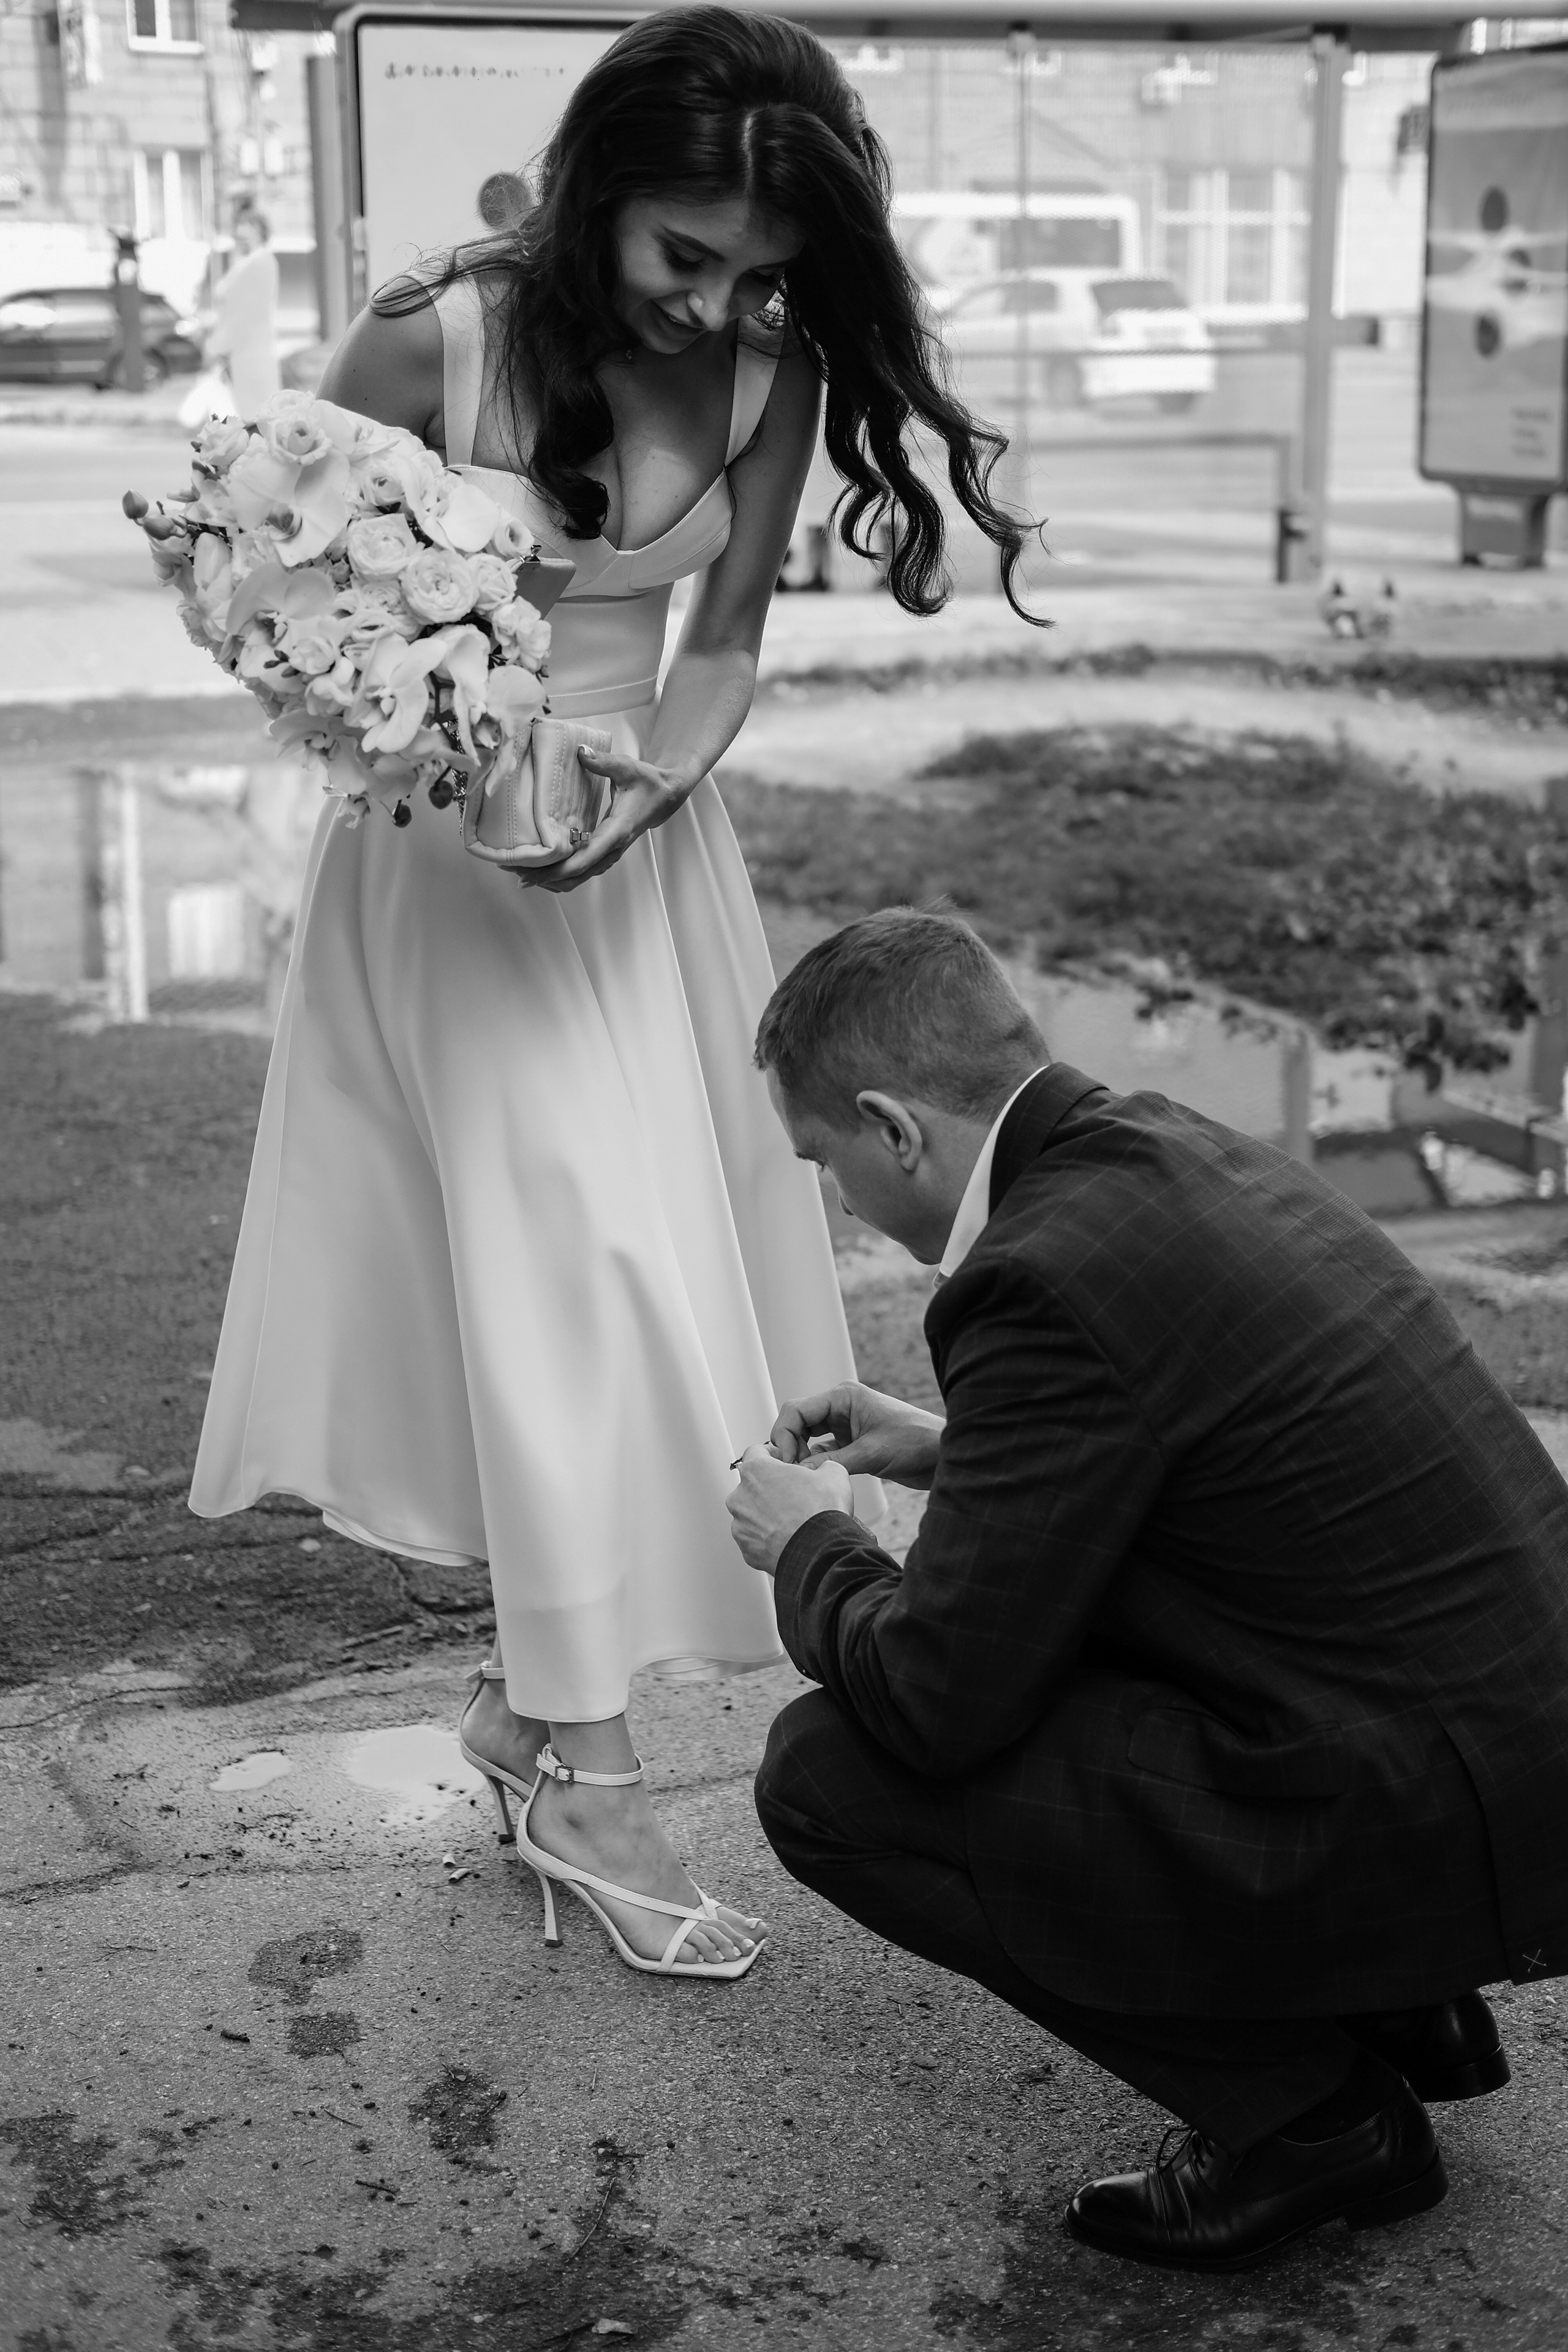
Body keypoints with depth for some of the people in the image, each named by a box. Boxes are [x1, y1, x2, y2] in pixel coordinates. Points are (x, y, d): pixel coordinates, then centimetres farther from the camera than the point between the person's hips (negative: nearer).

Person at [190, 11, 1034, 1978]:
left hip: (645, 842, 5)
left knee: (655, 1266, 7)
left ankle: (532, 1685, 24)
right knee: (573, 1268, -11)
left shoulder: (771, 372, -7)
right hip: (450, 854, -5)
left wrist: (641, 793, -20)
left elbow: (722, 644, -1)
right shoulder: (427, 344, -19)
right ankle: (579, 1775, -3)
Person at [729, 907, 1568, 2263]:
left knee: (830, 1775, -7)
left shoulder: (1046, 1279, -20)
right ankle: (1394, 2009, 21)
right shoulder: (1182, 1151, 7)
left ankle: (1310, 2113, 3)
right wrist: (947, 1450, 20)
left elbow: (935, 1705, -17)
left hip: (1445, 1833, -9)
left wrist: (812, 1551, 3)